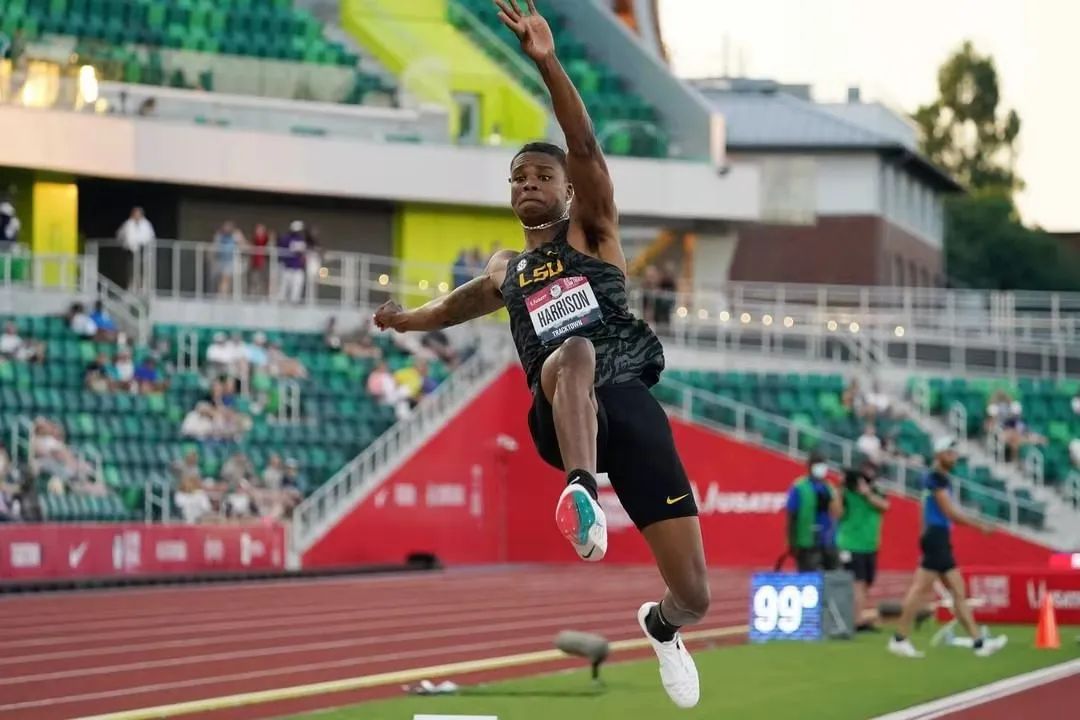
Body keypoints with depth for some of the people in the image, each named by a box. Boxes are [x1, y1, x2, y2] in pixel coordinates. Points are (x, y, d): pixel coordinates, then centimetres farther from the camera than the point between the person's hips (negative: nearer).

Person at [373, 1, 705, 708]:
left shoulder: (591, 231, 15)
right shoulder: (505, 271, 28)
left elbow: (587, 148, -5)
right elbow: (456, 305, 54)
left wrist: (548, 64, -16)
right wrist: (403, 318, 45)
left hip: (633, 403, -1)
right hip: (564, 416, 2)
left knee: (695, 596, -4)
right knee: (573, 352, -38)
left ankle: (662, 626, 36)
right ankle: (582, 495, -58)